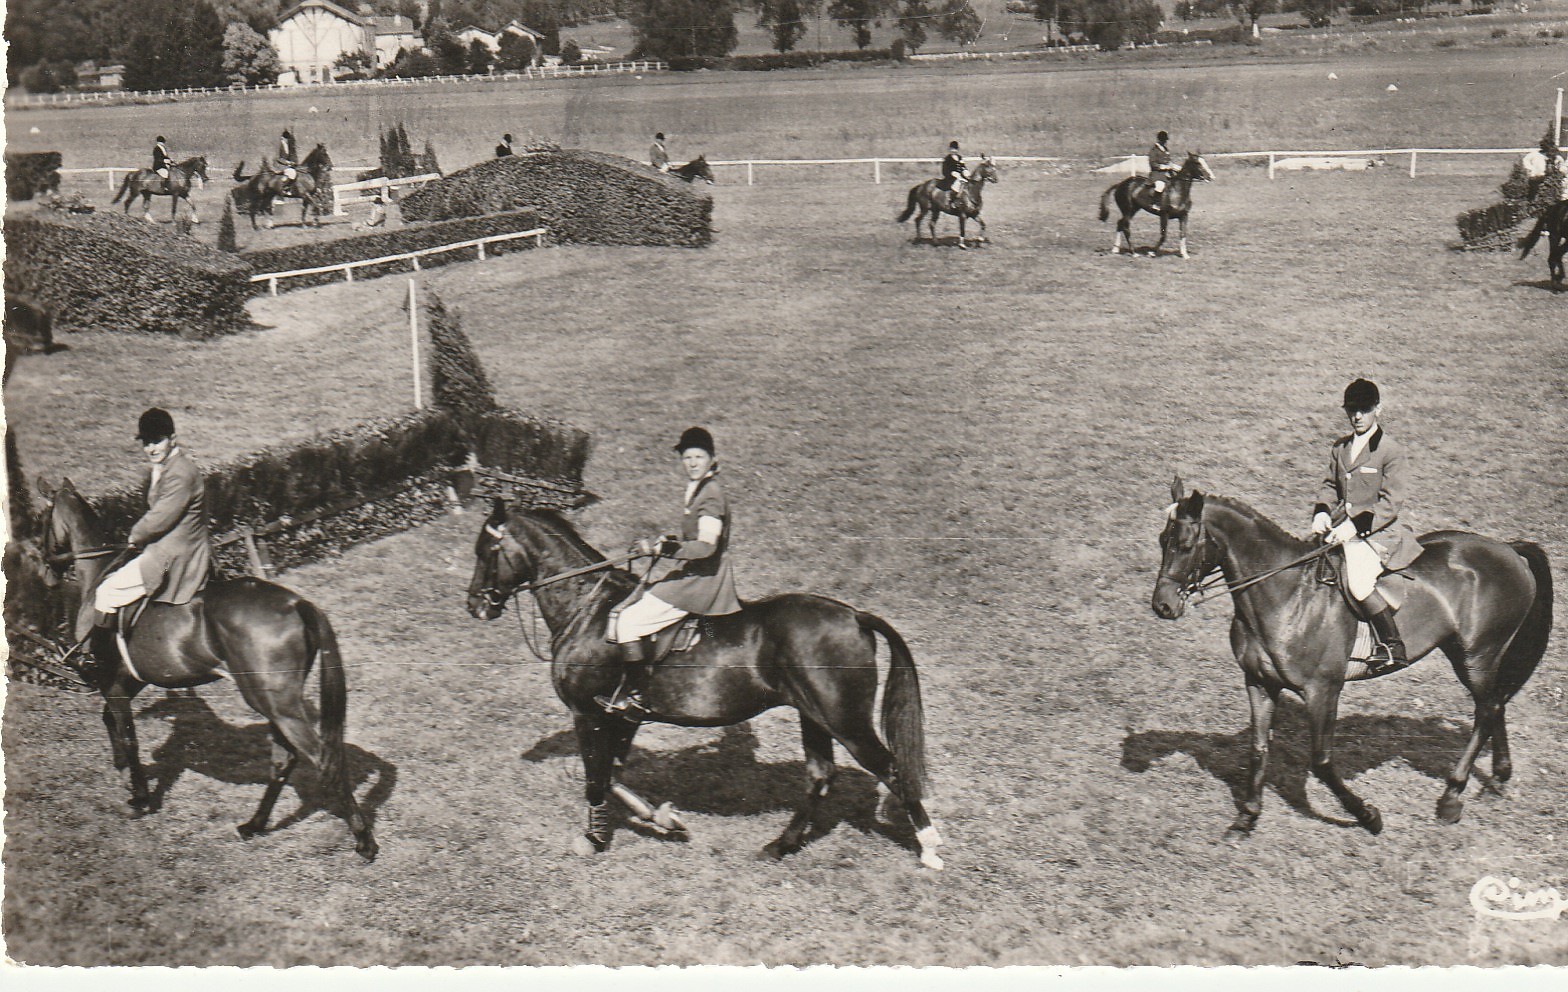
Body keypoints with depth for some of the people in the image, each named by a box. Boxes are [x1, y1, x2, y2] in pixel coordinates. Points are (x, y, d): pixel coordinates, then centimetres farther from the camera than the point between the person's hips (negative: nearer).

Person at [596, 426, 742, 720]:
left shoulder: (710, 495, -15)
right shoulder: (699, 489, 16)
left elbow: (706, 546, -24)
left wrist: (662, 548, -25)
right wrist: (667, 542, 16)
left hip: (701, 579, -11)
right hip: (696, 575, 11)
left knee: (629, 620, -15)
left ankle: (636, 696, -11)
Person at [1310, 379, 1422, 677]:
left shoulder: (1391, 451, -8)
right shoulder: (1341, 447, 12)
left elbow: (1389, 504, -12)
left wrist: (1355, 526, -22)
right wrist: (1322, 512, -1)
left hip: (1376, 532, -7)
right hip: (1340, 528, 7)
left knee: (1358, 583, -29)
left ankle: (1394, 648, -13)